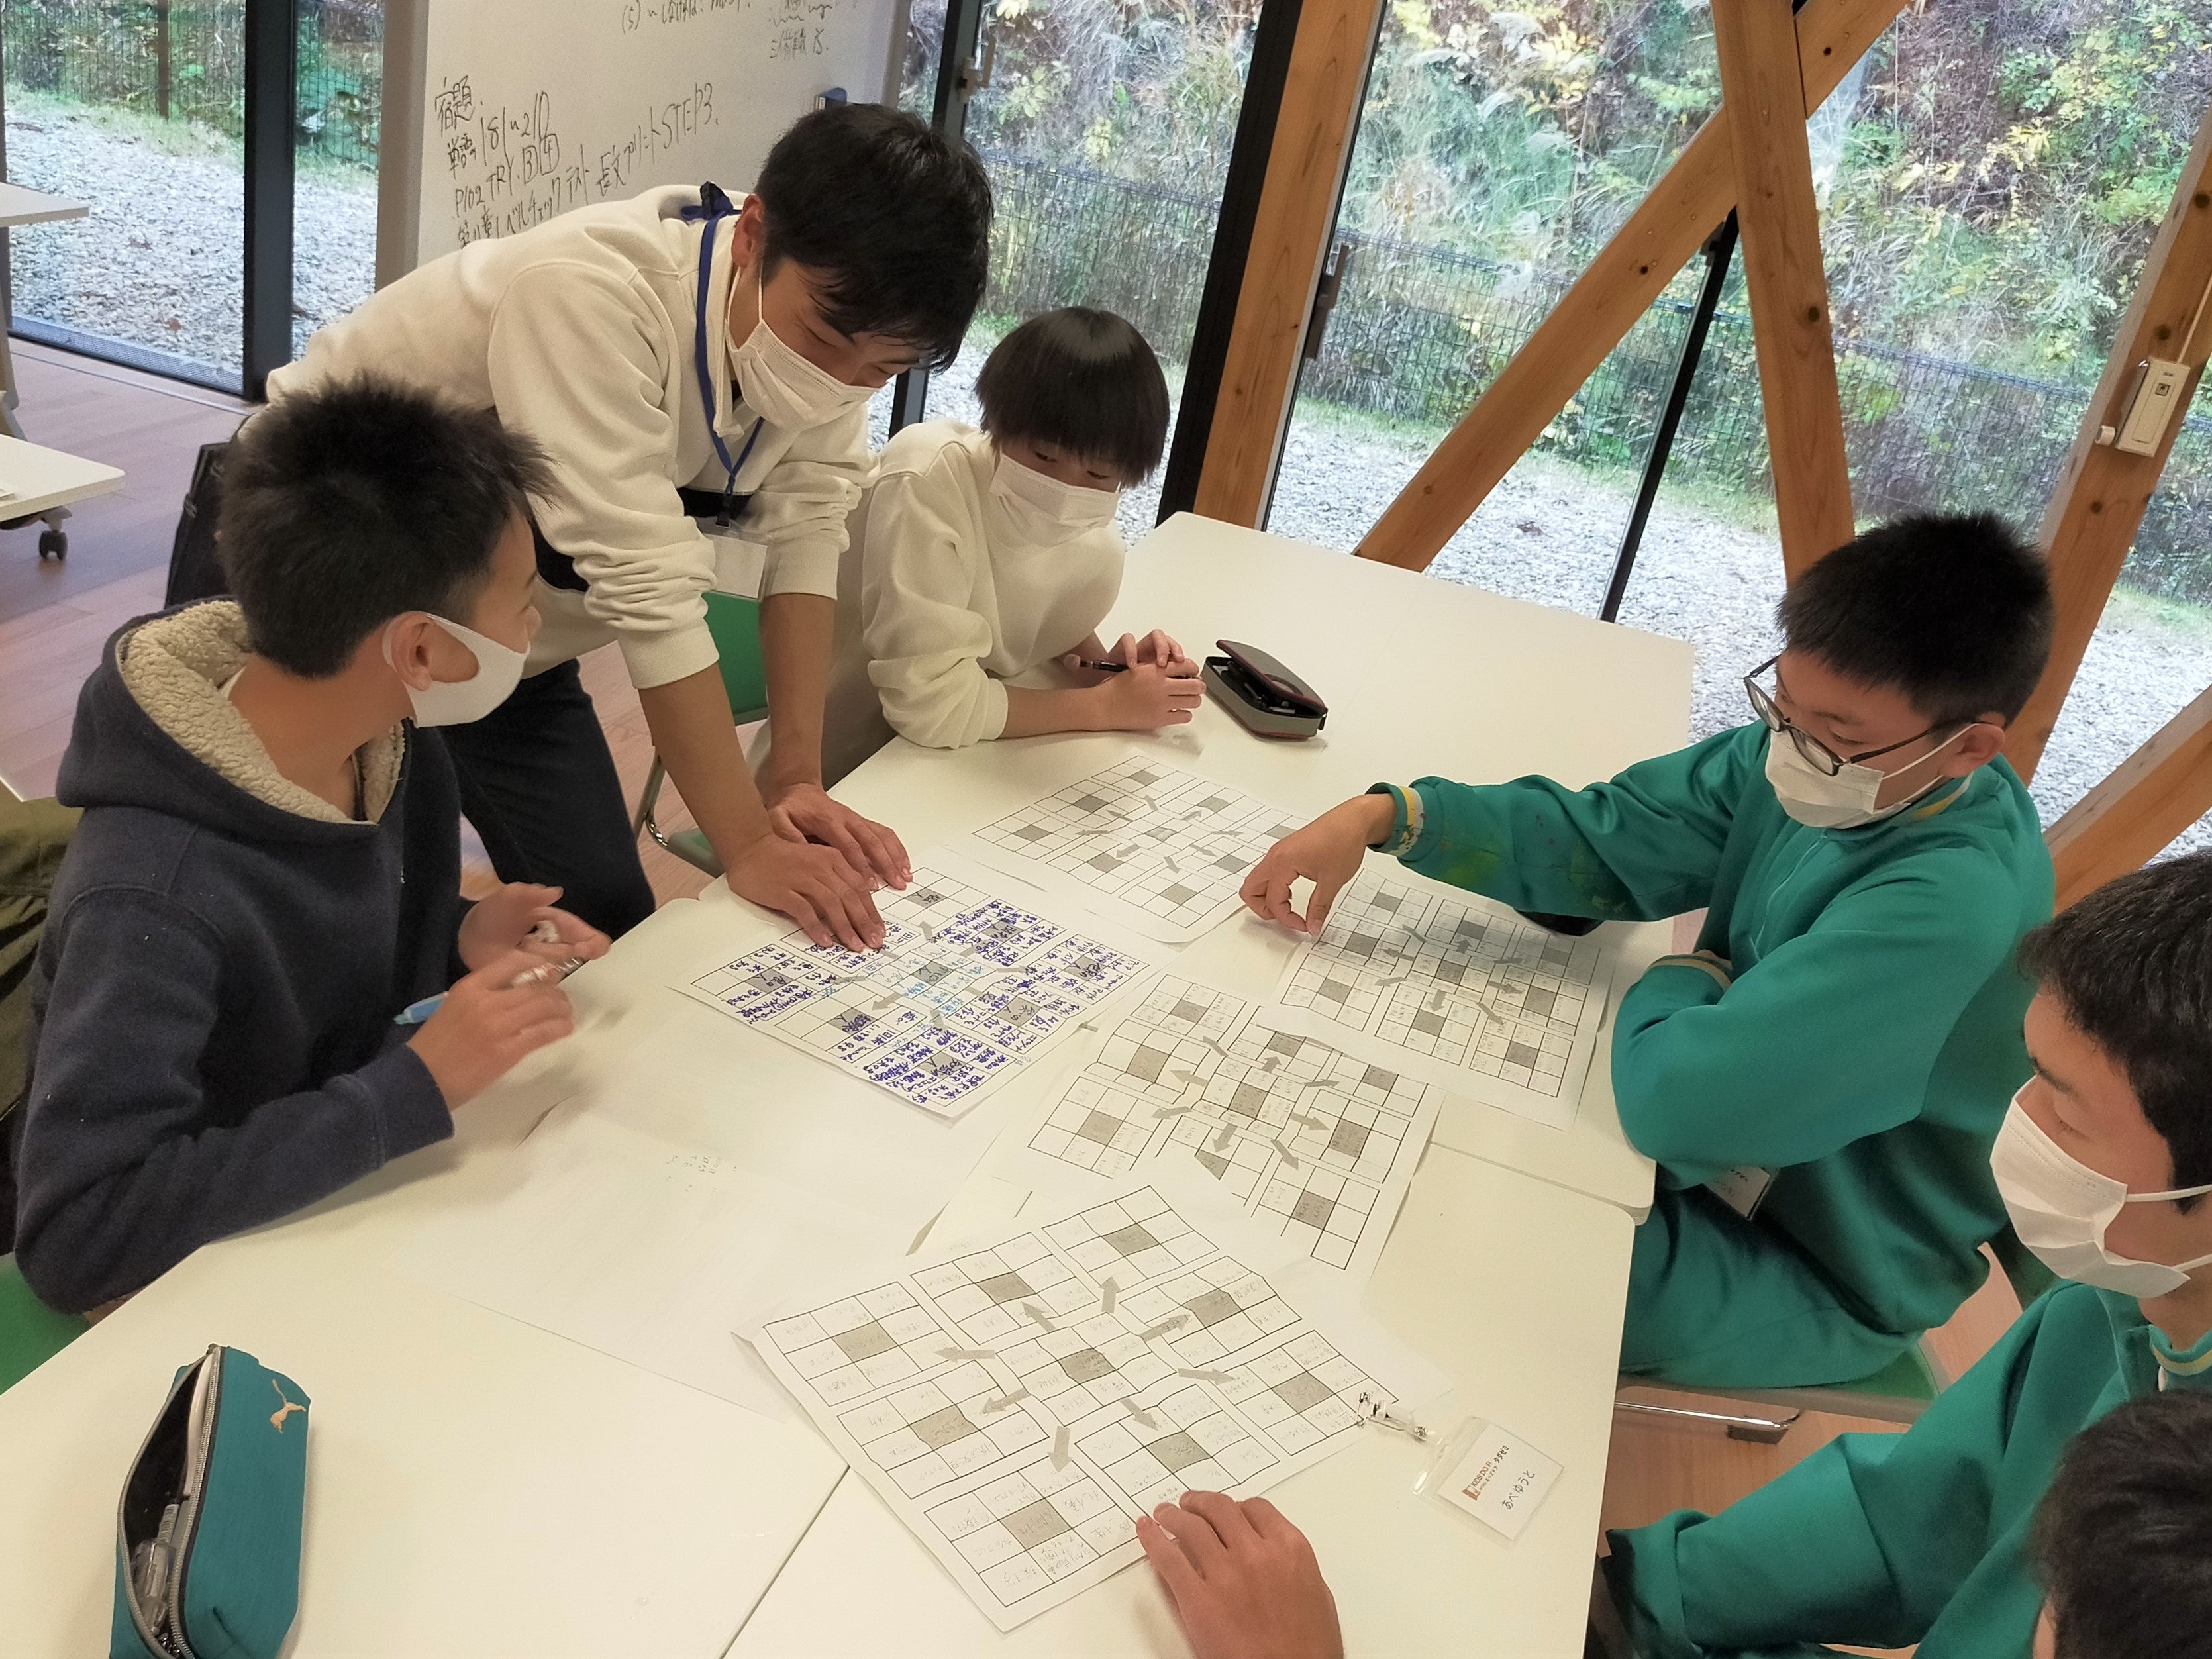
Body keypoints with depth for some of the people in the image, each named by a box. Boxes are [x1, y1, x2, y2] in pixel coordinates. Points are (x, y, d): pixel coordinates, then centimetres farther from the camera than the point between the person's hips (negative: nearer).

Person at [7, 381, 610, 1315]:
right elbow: (79, 1234, -33)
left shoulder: (389, 745, -10)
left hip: (356, 1186, 7)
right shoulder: (156, 901, -33)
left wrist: (458, 941, -13)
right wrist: (416, 1086, -35)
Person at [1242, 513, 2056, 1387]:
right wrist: (1388, 816, -22)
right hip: (1735, 1128, 7)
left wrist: (1679, 982, -16)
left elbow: (1678, 1096, -39)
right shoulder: (1826, 755, -13)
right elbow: (1601, 839, -9)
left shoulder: (1950, 903, -36)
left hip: (1818, 1277, -6)